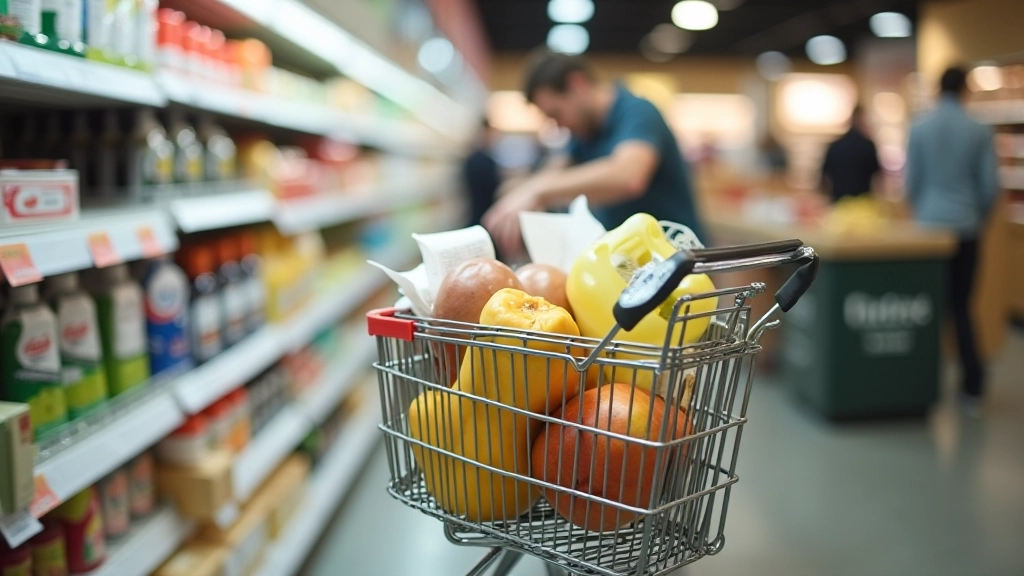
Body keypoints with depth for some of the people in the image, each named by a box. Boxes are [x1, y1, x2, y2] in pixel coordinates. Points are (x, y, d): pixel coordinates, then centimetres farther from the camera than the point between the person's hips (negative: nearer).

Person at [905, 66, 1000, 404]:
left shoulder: (919, 128, -4)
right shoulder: (979, 131, -3)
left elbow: (911, 180, -1)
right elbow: (990, 184, -1)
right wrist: (980, 217, 17)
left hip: (929, 225, -1)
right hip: (966, 227, 1)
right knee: (961, 303, 9)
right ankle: (972, 380, 7)